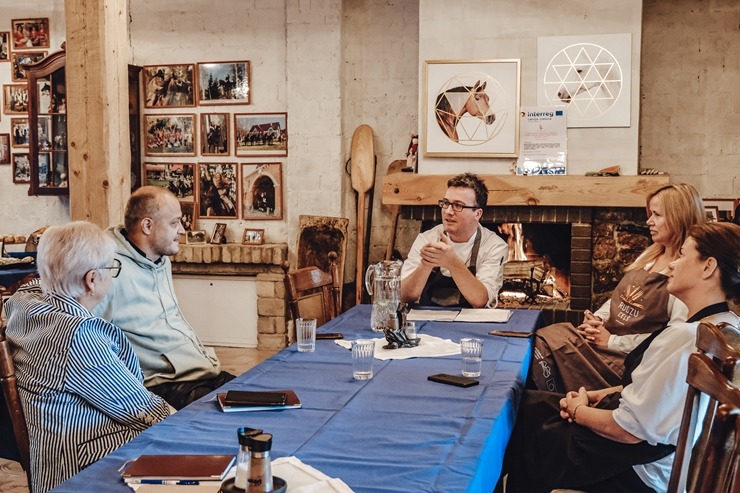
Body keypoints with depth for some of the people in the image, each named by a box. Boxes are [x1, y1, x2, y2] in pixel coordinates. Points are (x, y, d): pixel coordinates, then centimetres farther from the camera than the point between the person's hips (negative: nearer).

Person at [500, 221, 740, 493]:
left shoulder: (684, 338, -32)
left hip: (642, 471, -9)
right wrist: (602, 394, 4)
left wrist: (578, 410, -8)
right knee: (528, 405, 15)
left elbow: (630, 430, -26)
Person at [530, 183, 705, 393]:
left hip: (628, 358, -8)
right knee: (544, 338, -15)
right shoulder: (649, 255, 14)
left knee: (549, 343, -22)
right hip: (602, 336, 8)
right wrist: (596, 319, -1)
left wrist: (612, 341, -16)